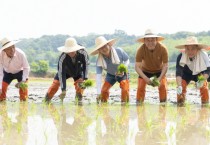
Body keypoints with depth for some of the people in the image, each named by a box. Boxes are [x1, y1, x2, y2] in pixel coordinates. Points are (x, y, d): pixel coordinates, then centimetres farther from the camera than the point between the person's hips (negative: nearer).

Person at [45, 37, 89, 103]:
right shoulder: (62, 58, -40)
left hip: (78, 72, 1)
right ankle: (46, 100, -2)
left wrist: (84, 78, -22)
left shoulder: (83, 53, -37)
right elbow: (61, 73, -36)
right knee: (56, 83, -12)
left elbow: (86, 64, -16)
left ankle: (78, 100, 1)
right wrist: (63, 90, -38)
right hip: (66, 71, -1)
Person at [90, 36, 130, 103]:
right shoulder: (99, 60, -26)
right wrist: (98, 93, -36)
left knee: (125, 89, -23)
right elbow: (98, 76, -29)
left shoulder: (119, 51, -30)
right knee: (104, 90, -12)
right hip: (110, 75, 2)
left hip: (122, 74, -2)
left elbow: (127, 60, -10)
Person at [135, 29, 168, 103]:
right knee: (140, 87, -13)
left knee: (163, 86, -14)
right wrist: (146, 78, -40)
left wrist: (160, 78, -35)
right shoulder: (141, 50, -31)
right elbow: (137, 67, -29)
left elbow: (165, 65, -24)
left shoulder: (162, 49, -31)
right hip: (145, 71, 0)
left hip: (159, 70, 0)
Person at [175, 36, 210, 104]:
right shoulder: (181, 57, -34)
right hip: (186, 74, 0)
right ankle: (180, 103, 3)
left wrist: (202, 81, -51)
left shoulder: (203, 55, -35)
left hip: (199, 74, 0)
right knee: (181, 88, -20)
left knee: (204, 88, -21)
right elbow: (178, 72, -38)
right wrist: (179, 86, -53)